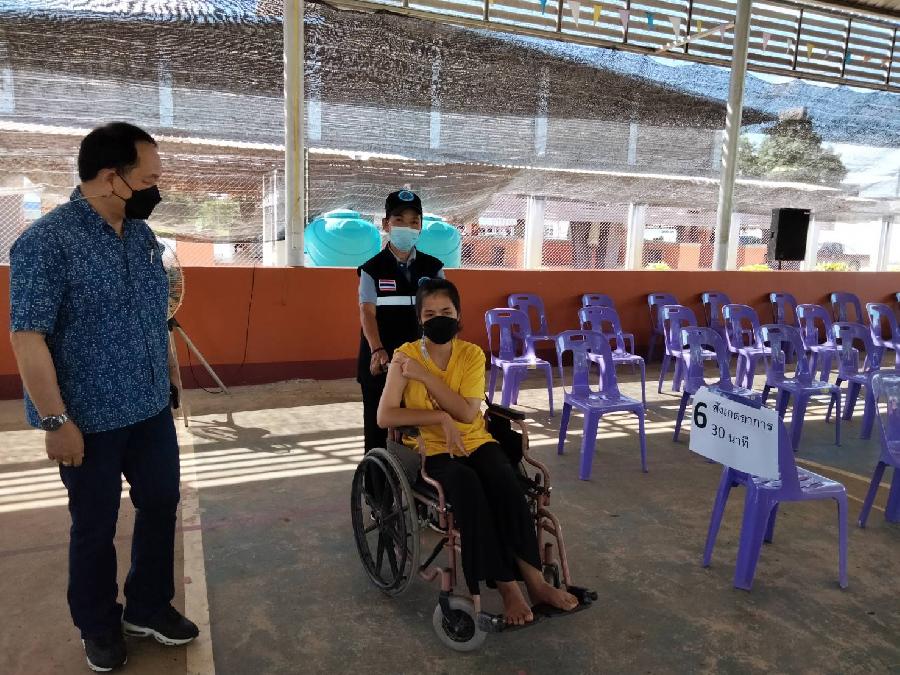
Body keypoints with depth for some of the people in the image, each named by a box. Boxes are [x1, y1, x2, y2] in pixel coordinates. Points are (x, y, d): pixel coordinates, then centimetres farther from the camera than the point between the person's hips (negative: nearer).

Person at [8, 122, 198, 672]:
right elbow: (28, 338, -19)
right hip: (90, 421, -6)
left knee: (161, 505, 16)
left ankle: (149, 606, 38)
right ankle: (100, 627, 36)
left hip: (152, 410, 7)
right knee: (95, 528, 12)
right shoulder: (47, 241, -18)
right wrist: (56, 421, -19)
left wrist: (174, 378, 14)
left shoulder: (142, 234, 4)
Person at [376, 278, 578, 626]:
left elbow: (467, 413, -14)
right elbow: (385, 416, -16)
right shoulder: (405, 356, -8)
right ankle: (507, 585, -22)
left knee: (505, 483, -29)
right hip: (433, 450, -2)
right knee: (468, 487, -33)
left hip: (476, 441, 3)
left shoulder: (472, 354, -2)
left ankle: (533, 579, -17)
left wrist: (425, 376, -19)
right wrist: (440, 418, -21)